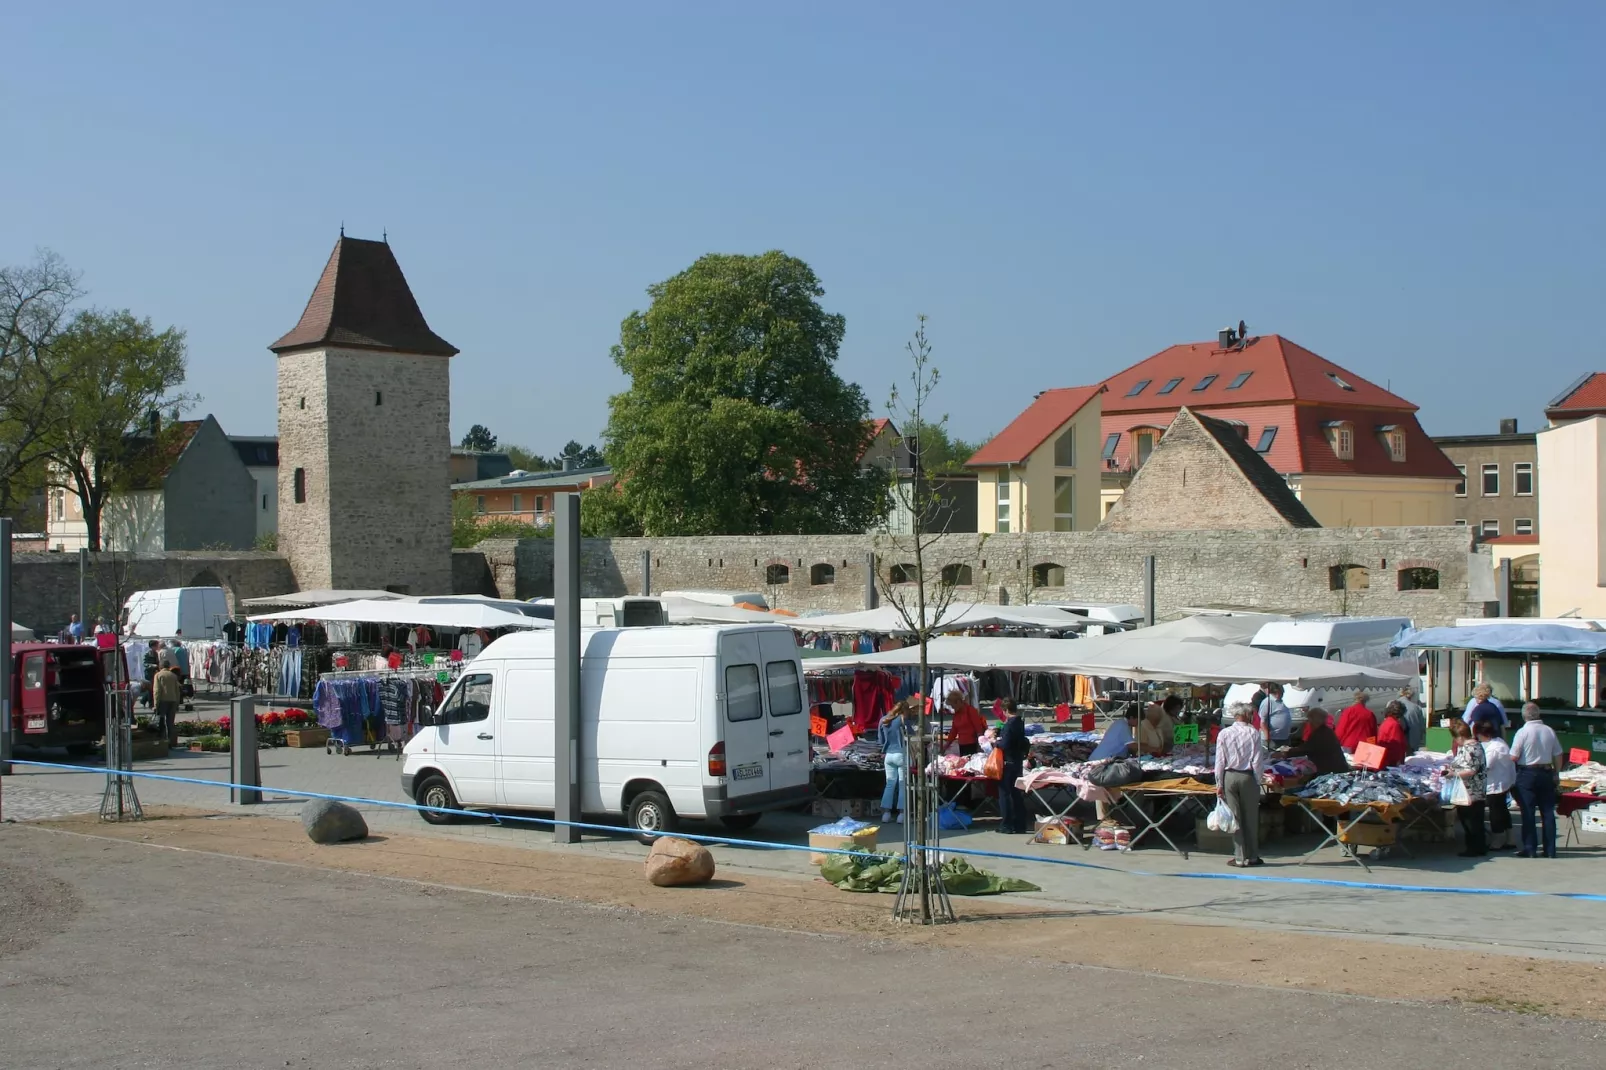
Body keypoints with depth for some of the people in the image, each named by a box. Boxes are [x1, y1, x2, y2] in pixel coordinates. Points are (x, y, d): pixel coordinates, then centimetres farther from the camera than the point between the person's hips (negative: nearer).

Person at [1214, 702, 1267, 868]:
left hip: (1229, 776, 1)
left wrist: (1219, 784, 4)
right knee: (1251, 817, 9)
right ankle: (1252, 856, 15)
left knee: (1235, 817, 6)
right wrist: (1257, 780, 5)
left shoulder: (1224, 734, -3)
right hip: (1248, 777, -1)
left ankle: (1240, 858, 6)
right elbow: (1258, 761, -6)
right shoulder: (1253, 733, -7)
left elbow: (1220, 761, -1)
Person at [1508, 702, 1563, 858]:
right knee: (1548, 812, 8)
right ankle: (1550, 850, 10)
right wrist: (1556, 773, 17)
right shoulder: (1550, 731, 0)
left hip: (1527, 774, -4)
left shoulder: (1522, 732, -12)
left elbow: (1513, 757, -12)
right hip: (1547, 773, 4)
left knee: (1528, 813, 2)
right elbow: (1558, 756, 5)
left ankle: (1530, 849, 3)